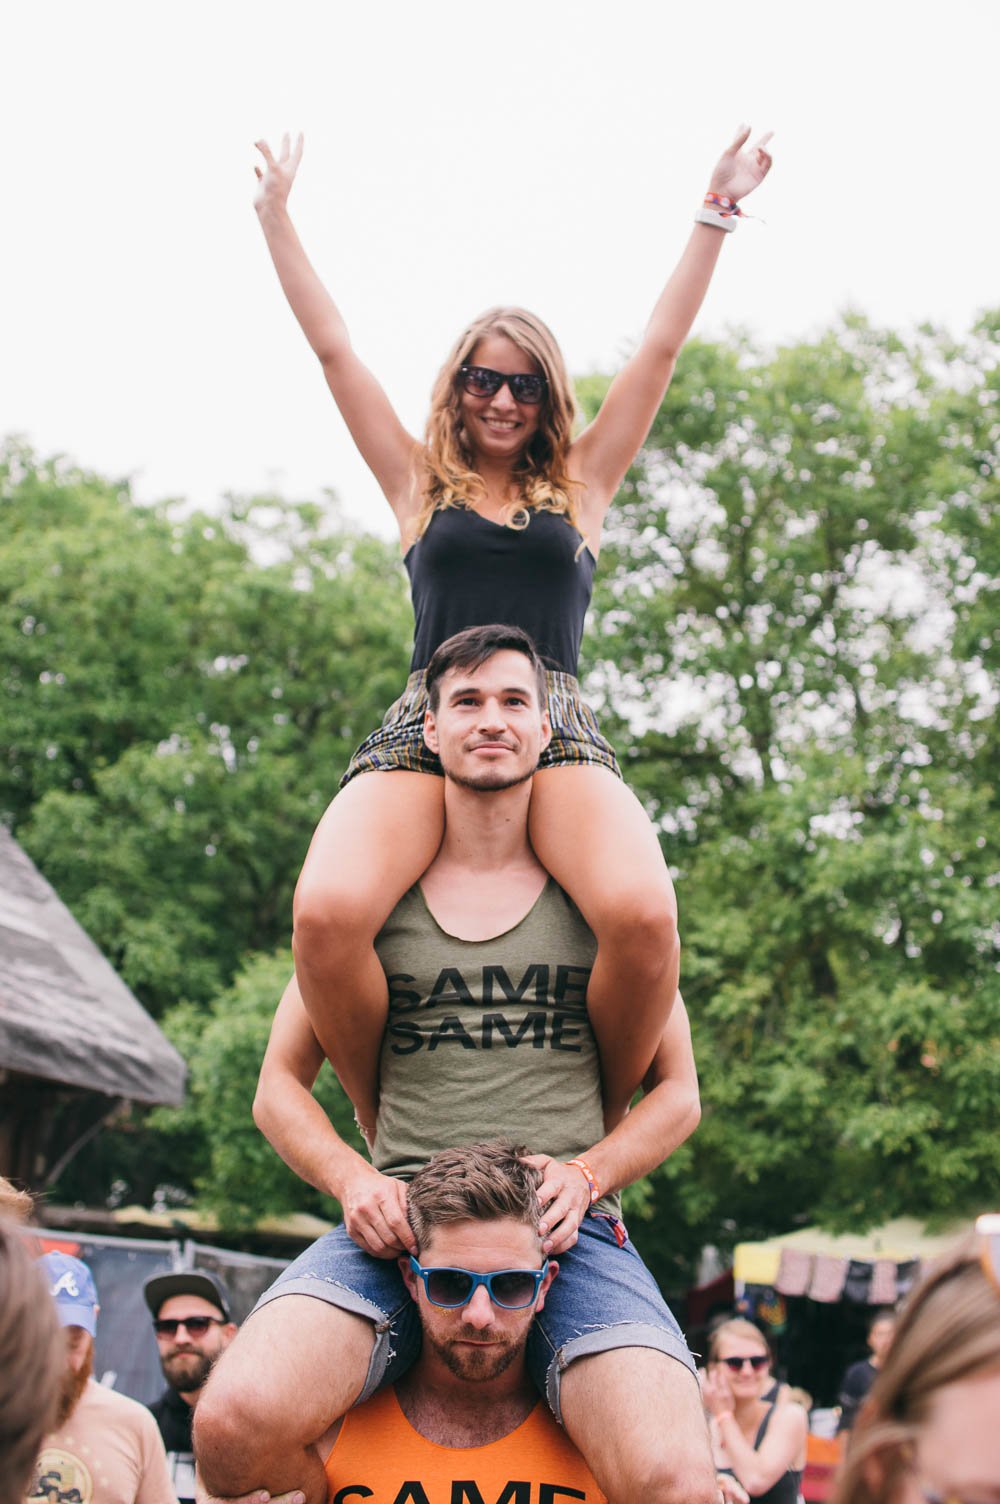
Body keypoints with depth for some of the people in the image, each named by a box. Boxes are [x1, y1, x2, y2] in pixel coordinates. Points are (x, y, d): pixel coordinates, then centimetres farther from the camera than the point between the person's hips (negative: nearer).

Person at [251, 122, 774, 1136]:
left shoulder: (580, 487, 23)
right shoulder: (420, 485, 23)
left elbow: (661, 348, 24)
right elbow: (333, 349, 24)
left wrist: (717, 215, 24)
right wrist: (275, 216, 24)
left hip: (557, 737, 0)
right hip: (422, 733, 0)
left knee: (643, 916, -34)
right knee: (326, 914, -33)